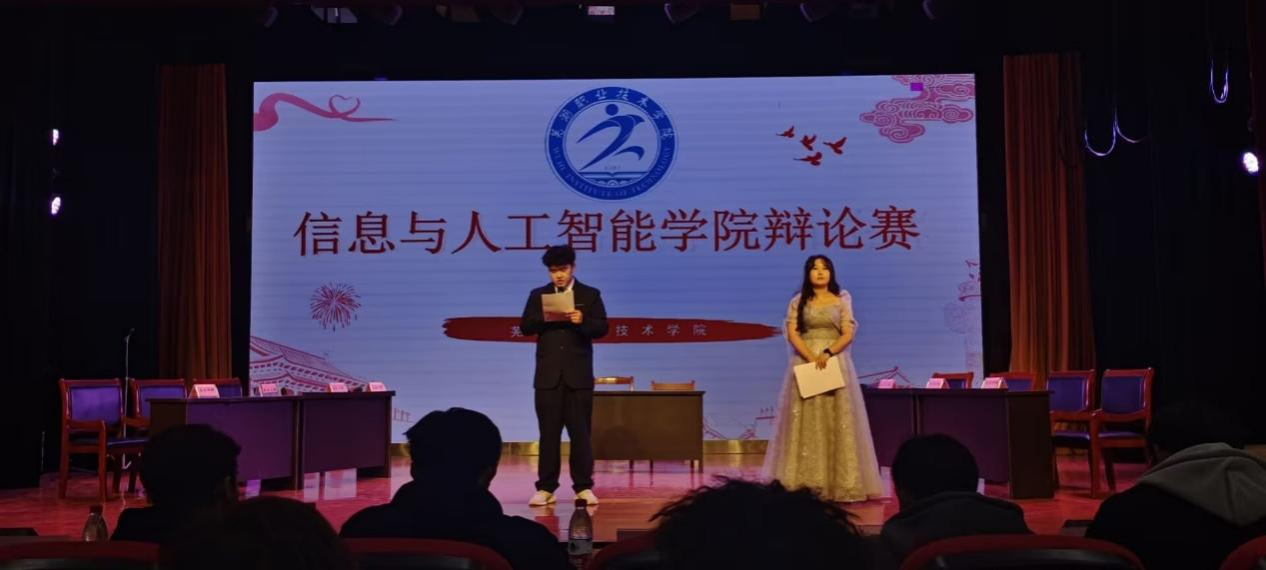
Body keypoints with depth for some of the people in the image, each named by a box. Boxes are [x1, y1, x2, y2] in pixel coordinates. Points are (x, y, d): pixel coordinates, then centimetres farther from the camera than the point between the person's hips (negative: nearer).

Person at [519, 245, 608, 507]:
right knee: (549, 432, 3)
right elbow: (525, 328, 3)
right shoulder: (538, 295, 10)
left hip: (578, 374, -1)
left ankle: (584, 487, 7)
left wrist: (583, 321, -20)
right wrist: (542, 318, -16)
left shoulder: (590, 295, 5)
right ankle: (545, 488, 8)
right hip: (548, 374, 1)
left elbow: (602, 328, -1)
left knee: (580, 431, 1)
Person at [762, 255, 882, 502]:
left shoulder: (842, 300, 7)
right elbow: (792, 334, -2)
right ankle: (805, 484, -2)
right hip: (805, 363, 0)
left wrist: (827, 353, -16)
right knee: (807, 422, -3)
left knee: (837, 421, -3)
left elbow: (848, 335, -1)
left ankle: (840, 483, 0)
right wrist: (811, 357, -16)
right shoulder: (798, 301, 8)